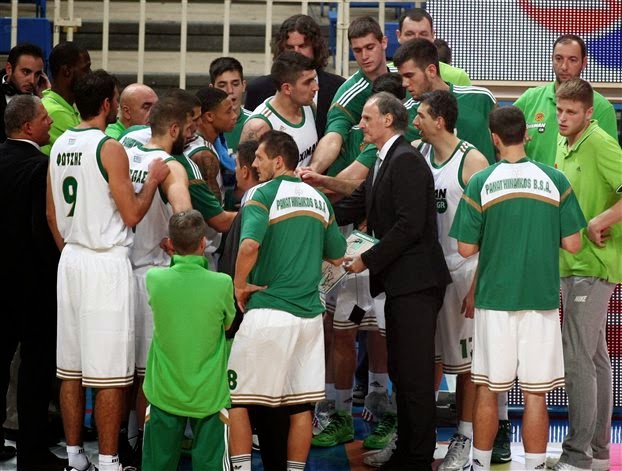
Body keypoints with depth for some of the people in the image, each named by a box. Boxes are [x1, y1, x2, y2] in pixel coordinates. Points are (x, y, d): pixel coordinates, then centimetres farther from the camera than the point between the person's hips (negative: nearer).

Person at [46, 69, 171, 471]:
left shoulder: (60, 146, 9)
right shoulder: (110, 148, -13)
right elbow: (132, 215, -12)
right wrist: (154, 179, 0)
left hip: (71, 260, 8)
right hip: (107, 264, -8)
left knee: (71, 369, 11)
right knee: (110, 375, -3)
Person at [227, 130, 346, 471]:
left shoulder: (263, 194, -7)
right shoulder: (318, 199, 11)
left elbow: (249, 244, -24)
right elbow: (337, 256, 19)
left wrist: (240, 285, -10)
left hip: (268, 312, -6)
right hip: (310, 314, 6)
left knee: (236, 397, 5)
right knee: (301, 404, 9)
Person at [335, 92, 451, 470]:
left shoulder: (406, 160, -15)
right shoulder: (384, 163, 18)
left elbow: (409, 226, -22)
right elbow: (352, 209, 18)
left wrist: (368, 260, -15)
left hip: (416, 282, -10)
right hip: (400, 283, 10)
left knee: (415, 374, -4)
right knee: (401, 370, 16)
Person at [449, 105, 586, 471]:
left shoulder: (481, 183, -6)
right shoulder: (555, 180, -4)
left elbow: (466, 248, -5)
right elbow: (572, 244, -2)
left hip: (495, 300, 0)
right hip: (542, 300, 0)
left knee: (488, 390, 11)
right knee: (536, 394, 5)